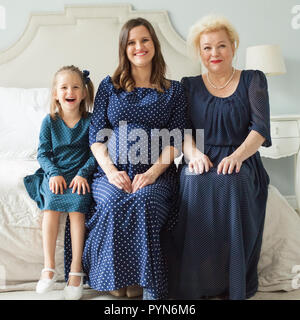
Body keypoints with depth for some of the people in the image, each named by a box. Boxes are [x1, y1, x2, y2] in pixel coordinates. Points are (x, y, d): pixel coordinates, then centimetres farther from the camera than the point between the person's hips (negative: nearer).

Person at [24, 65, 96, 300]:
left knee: (77, 204, -28)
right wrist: (54, 173, -13)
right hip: (54, 174, 1)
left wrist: (83, 174, -14)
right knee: (51, 201, -28)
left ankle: (76, 270, -24)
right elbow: (43, 153, 5)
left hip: (79, 174, -1)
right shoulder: (50, 122, 7)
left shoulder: (89, 121, 4)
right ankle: (49, 268, -24)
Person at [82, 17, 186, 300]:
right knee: (114, 204, -32)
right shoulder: (109, 86, 15)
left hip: (156, 174, -1)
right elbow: (96, 136, 8)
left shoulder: (173, 90, 13)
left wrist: (152, 172, -13)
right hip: (112, 171, 1)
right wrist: (111, 170, -10)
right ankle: (115, 278, -15)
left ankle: (143, 281, -23)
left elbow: (175, 140, 4)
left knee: (143, 202, -34)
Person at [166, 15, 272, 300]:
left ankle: (235, 287, -25)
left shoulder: (253, 80, 11)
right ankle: (192, 286, -25)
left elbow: (260, 129, -2)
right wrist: (194, 153, -18)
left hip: (241, 162, -1)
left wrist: (237, 155, -22)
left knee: (233, 183, -36)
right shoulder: (189, 86, 15)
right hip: (203, 161, 1)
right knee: (194, 182, -34)